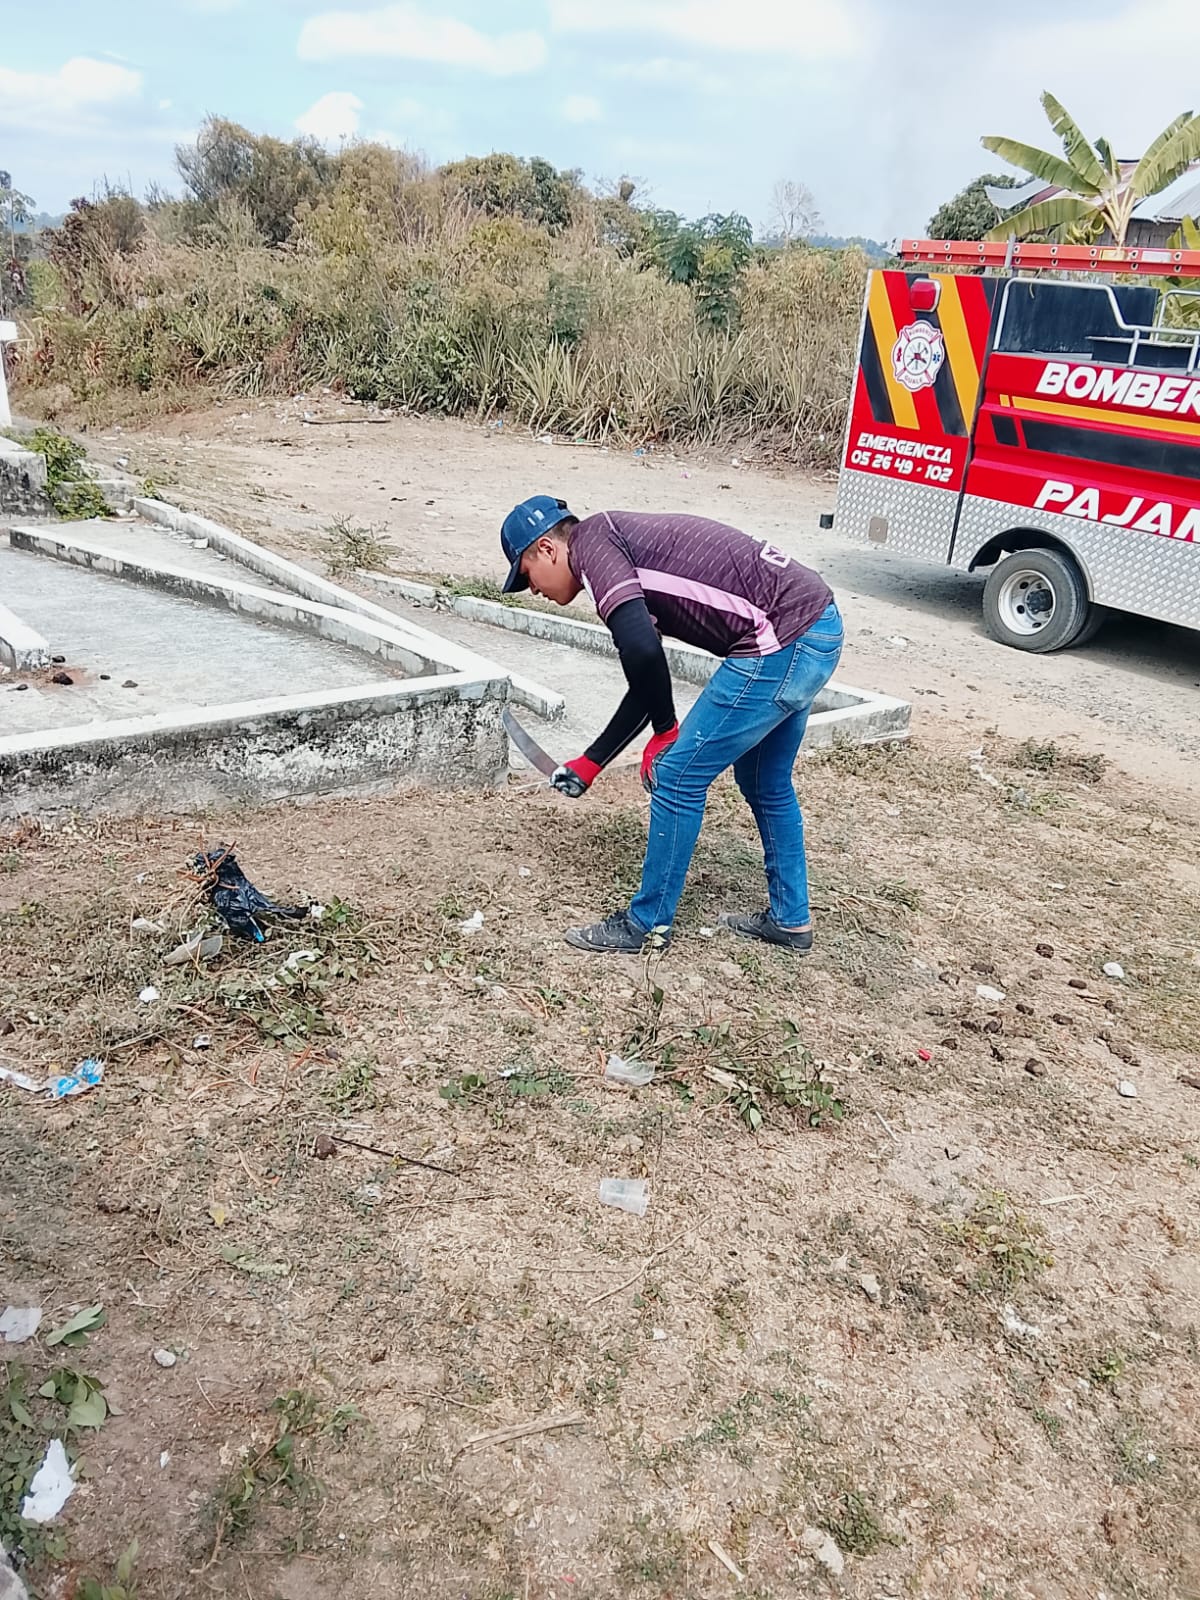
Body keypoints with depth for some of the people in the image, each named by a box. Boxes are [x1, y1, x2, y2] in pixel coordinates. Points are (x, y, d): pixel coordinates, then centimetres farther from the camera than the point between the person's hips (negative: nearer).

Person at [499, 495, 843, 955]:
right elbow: (647, 684, 26)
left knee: (679, 776, 2)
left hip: (781, 641, -10)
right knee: (765, 783, 24)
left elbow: (641, 649, -23)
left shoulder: (591, 541, -5)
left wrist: (664, 731, -7)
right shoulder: (622, 545, 22)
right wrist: (590, 763, 31)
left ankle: (646, 923, 17)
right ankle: (790, 920, 37)